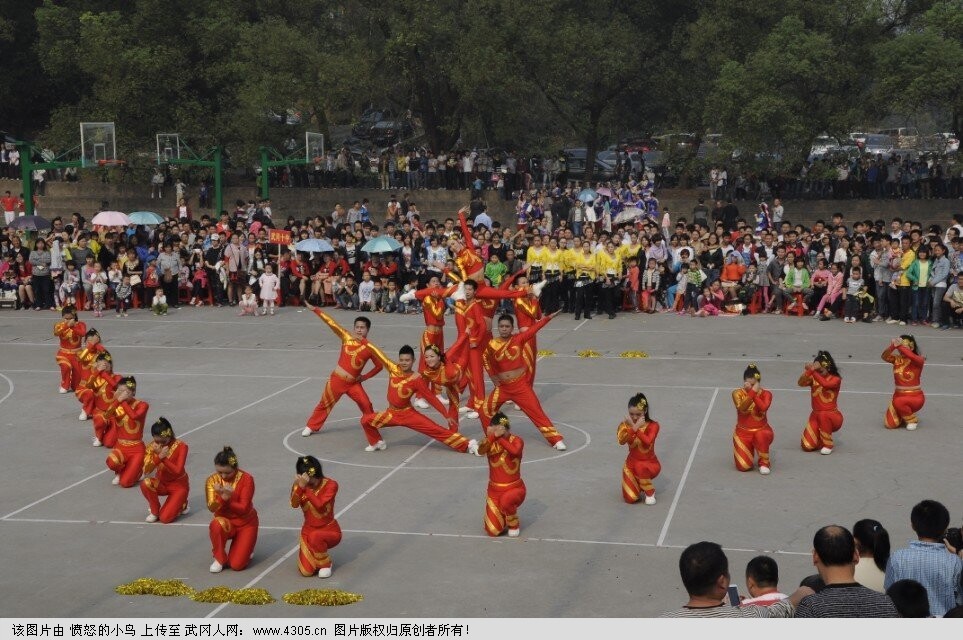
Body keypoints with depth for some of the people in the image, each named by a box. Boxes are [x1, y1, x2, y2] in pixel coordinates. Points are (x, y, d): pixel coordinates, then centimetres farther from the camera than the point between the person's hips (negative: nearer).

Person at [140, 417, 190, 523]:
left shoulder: (181, 446, -19)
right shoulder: (152, 447, -10)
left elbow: (178, 471, -25)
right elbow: (146, 470, -21)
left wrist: (164, 458, -34)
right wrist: (158, 456, -35)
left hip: (179, 485, -3)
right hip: (161, 483, 4)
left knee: (165, 518, -20)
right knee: (145, 484, -32)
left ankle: (181, 505, 14)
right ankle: (154, 511, -5)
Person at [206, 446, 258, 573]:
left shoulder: (246, 479, -18)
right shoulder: (212, 480, -10)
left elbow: (243, 508, -21)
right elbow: (212, 508, -19)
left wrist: (226, 499, -35)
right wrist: (223, 497, -38)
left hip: (245, 523, -2)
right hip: (225, 521, 2)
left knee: (236, 565, -15)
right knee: (216, 525, -37)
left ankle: (247, 546, 21)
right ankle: (220, 558, -10)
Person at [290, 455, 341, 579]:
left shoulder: (330, 485, -14)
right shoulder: (299, 485, -5)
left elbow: (319, 505, -29)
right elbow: (294, 504, -23)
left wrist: (306, 487, -34)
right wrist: (301, 486, -37)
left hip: (329, 530, -3)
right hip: (308, 530, 3)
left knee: (315, 536, -39)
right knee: (306, 571, -15)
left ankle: (325, 563, -9)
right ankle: (316, 556, 21)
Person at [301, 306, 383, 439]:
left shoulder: (370, 348, -7)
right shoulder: (347, 337, -7)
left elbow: (379, 366, 5)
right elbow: (331, 323, -9)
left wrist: (365, 377, 0)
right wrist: (315, 309, -11)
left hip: (353, 383, 0)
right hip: (336, 379, 0)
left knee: (366, 404, -10)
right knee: (324, 404, 12)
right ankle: (312, 426, 28)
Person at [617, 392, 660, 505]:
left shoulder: (653, 425, -12)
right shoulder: (626, 424, -6)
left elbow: (647, 442, -31)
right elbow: (621, 441, -26)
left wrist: (636, 428, -38)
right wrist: (633, 427, -37)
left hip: (650, 464, -2)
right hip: (632, 463, 2)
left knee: (640, 466, -40)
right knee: (630, 498, -14)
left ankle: (650, 492, -10)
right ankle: (640, 486, 23)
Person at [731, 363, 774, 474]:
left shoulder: (766, 394, -5)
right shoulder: (738, 393, -5)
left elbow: (763, 408, -25)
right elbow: (742, 408, -25)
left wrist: (755, 393, -28)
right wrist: (752, 392, -31)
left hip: (761, 430, -1)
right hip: (743, 432, 1)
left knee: (760, 435, -40)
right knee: (743, 466, -15)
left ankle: (764, 462, -10)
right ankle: (749, 449, 23)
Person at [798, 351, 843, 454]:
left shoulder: (836, 379, -10)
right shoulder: (813, 378, -1)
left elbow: (825, 384, -34)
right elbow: (800, 383, -22)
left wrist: (814, 372, -42)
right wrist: (809, 370, -38)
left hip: (832, 416, -3)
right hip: (816, 415, 3)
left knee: (823, 415, -40)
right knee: (807, 446, -14)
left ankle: (828, 444, -15)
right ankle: (821, 437, 21)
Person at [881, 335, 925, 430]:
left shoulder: (918, 360, -10)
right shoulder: (897, 359, 1)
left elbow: (911, 356, -34)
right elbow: (884, 357, -19)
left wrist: (899, 346, -36)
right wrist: (893, 346, -35)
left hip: (915, 397, -4)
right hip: (898, 395, 4)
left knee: (898, 402, -36)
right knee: (890, 424, -11)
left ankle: (912, 420, -6)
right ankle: (904, 415, 25)